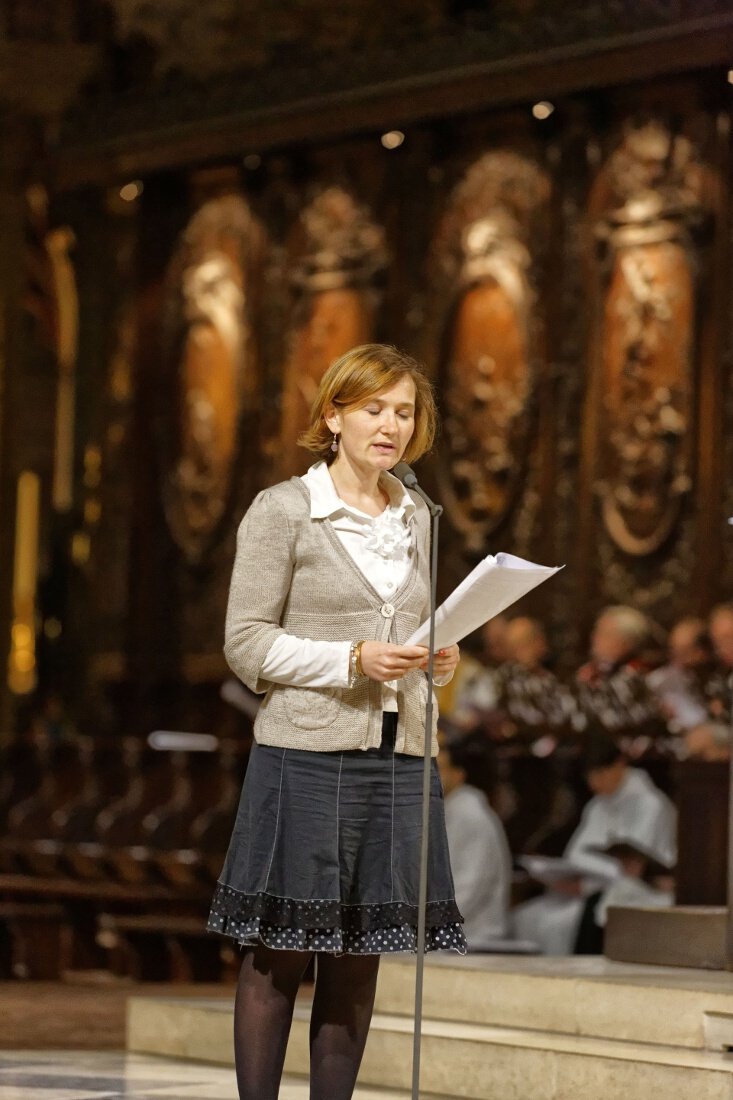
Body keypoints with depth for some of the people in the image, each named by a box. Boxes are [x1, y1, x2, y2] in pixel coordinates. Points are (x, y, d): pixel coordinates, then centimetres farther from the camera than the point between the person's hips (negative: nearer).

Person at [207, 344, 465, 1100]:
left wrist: (436, 660, 2)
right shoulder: (282, 511, -2)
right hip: (308, 756, -5)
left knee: (360, 956, 6)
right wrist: (353, 660, -16)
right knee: (279, 954, -2)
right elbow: (246, 644, -5)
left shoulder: (415, 519, 14)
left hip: (398, 757, 5)